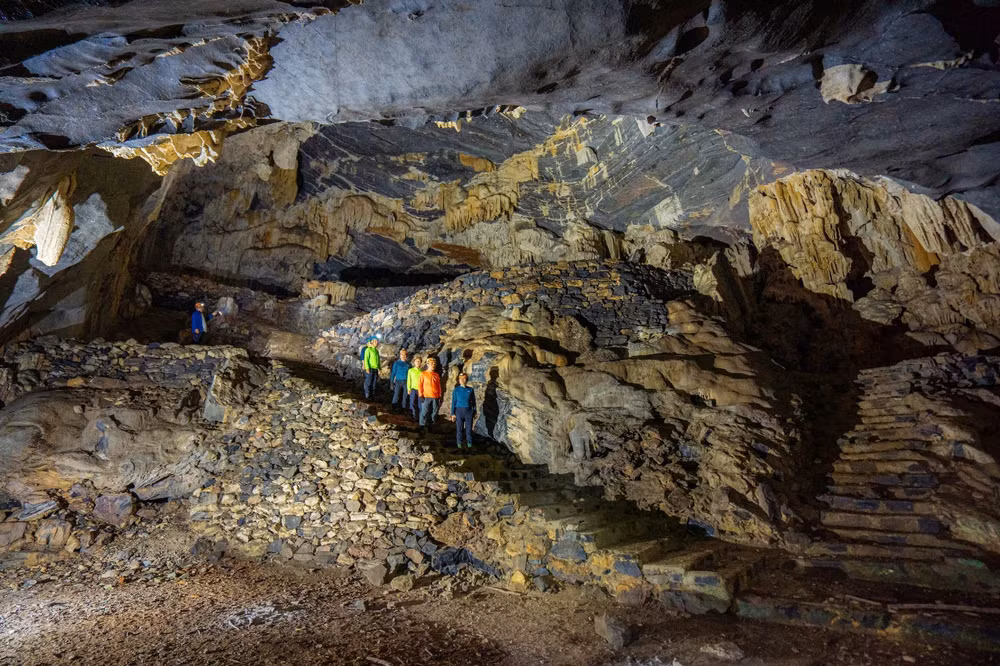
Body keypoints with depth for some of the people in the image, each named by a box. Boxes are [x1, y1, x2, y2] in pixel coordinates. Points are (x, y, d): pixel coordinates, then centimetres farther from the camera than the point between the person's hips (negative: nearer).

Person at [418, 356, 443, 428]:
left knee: (434, 413, 5)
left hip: (435, 397, 4)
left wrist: (440, 396, 9)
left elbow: (439, 386, 14)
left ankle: (430, 425, 17)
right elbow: (420, 385, -1)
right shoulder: (423, 374, 2)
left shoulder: (437, 375, 12)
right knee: (425, 412, -6)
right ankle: (422, 426, 4)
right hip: (426, 397, -4)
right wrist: (421, 395, -8)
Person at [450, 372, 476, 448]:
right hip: (459, 410, -1)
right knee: (459, 428, 4)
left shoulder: (470, 390, 3)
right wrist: (453, 414, -2)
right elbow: (453, 402, 2)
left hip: (469, 411, 1)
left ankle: (469, 442, 18)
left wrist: (474, 413, 8)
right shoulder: (456, 390, 1)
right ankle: (459, 443, 18)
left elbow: (473, 402, 8)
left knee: (469, 428, 4)